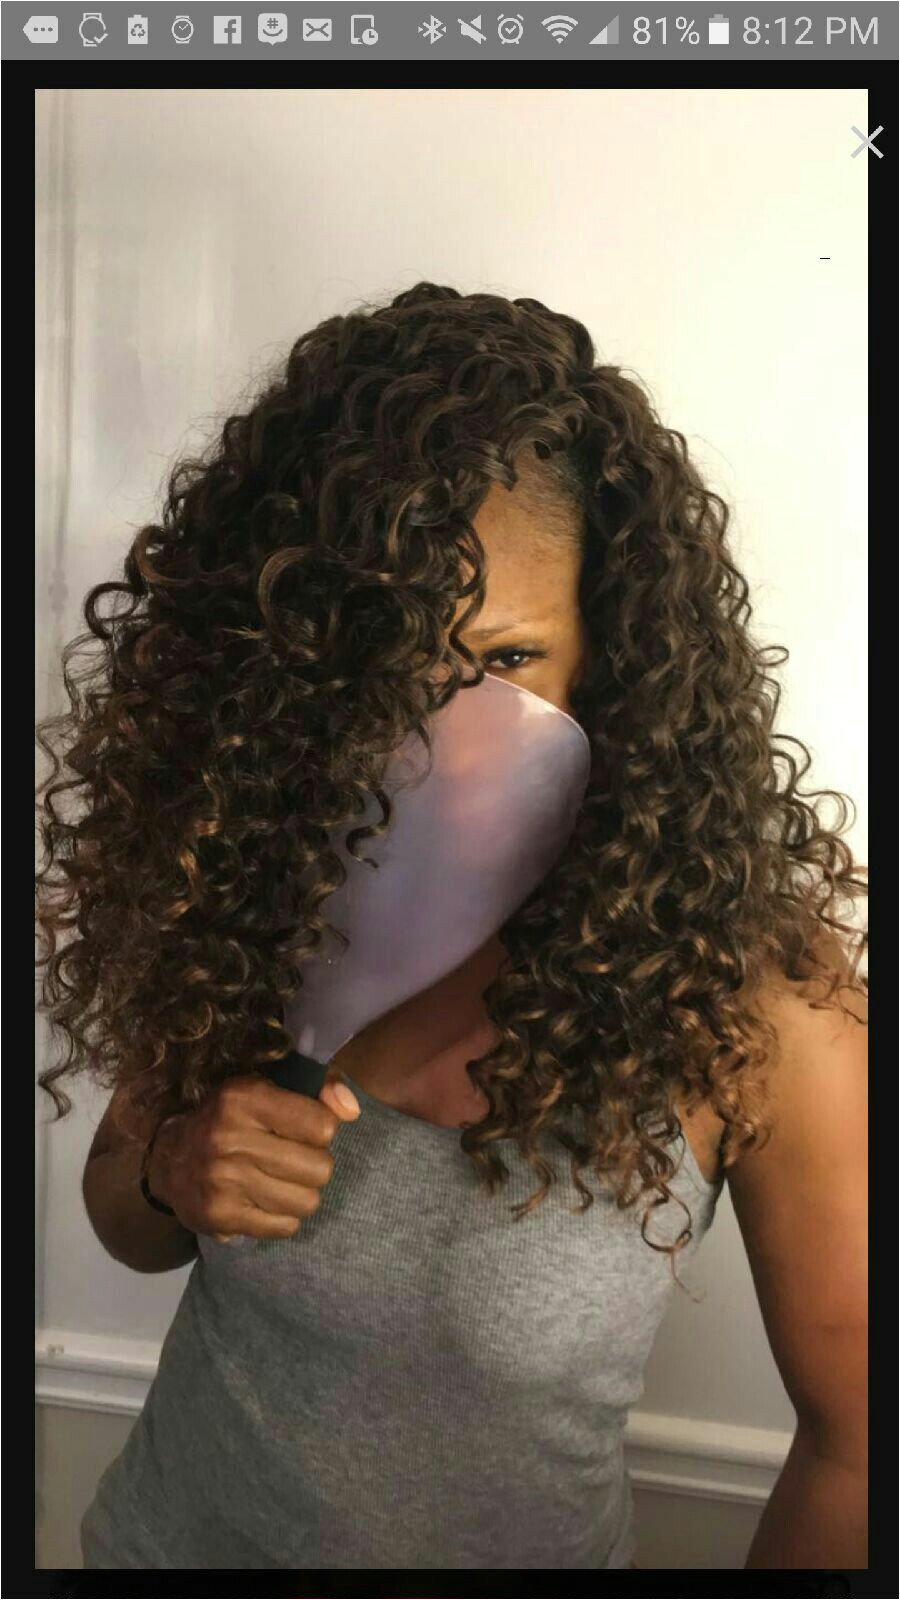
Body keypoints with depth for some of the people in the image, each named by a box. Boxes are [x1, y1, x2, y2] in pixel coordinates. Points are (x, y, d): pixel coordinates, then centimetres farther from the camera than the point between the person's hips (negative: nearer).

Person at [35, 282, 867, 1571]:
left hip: (522, 1544, -2)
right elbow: (124, 1227, -3)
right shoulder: (237, 883, -19)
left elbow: (852, 1437, -14)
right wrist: (173, 1176, -23)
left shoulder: (753, 999, -28)